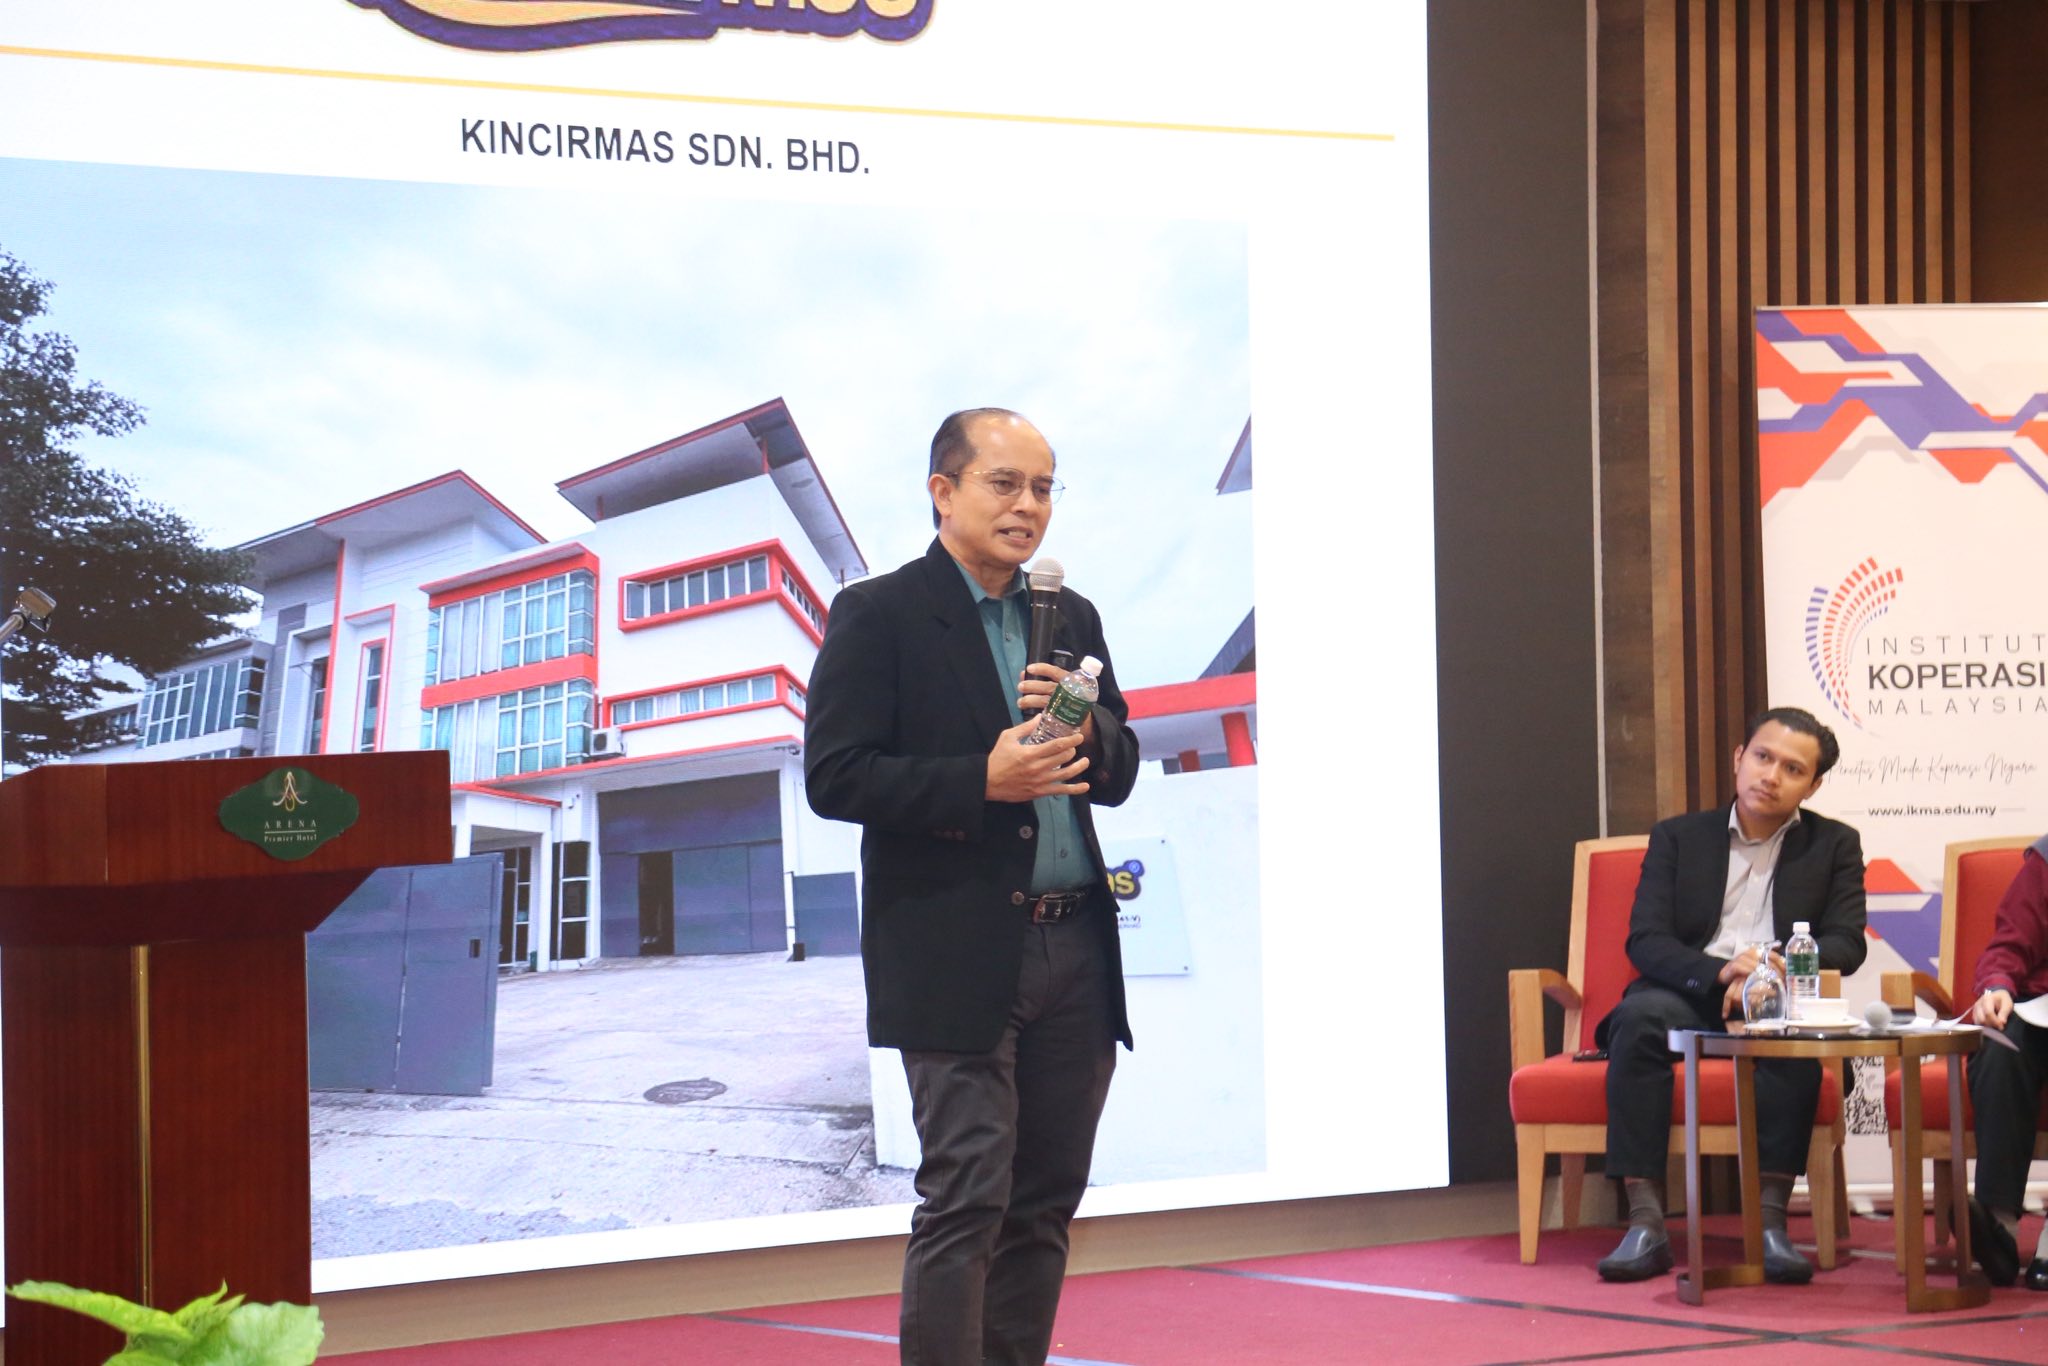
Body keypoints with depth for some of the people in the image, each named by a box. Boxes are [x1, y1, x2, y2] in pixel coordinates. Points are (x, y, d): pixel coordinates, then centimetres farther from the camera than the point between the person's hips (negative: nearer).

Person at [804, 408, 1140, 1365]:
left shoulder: (1073, 621, 16)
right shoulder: (878, 615, -3)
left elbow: (1118, 775, 16)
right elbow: (834, 777, -11)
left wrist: (1085, 728, -7)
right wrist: (983, 780, -20)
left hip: (1075, 951, 6)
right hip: (958, 956, -6)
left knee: (1045, 1203, 9)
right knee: (966, 1201, -8)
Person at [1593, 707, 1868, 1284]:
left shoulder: (1835, 845, 15)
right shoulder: (1678, 838, 15)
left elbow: (1845, 944, 3)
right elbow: (1645, 940, 2)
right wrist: (1723, 971, -18)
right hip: (1690, 998, 1)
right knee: (1639, 1016, -34)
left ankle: (1771, 1219, -37)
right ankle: (1645, 1222, -38)